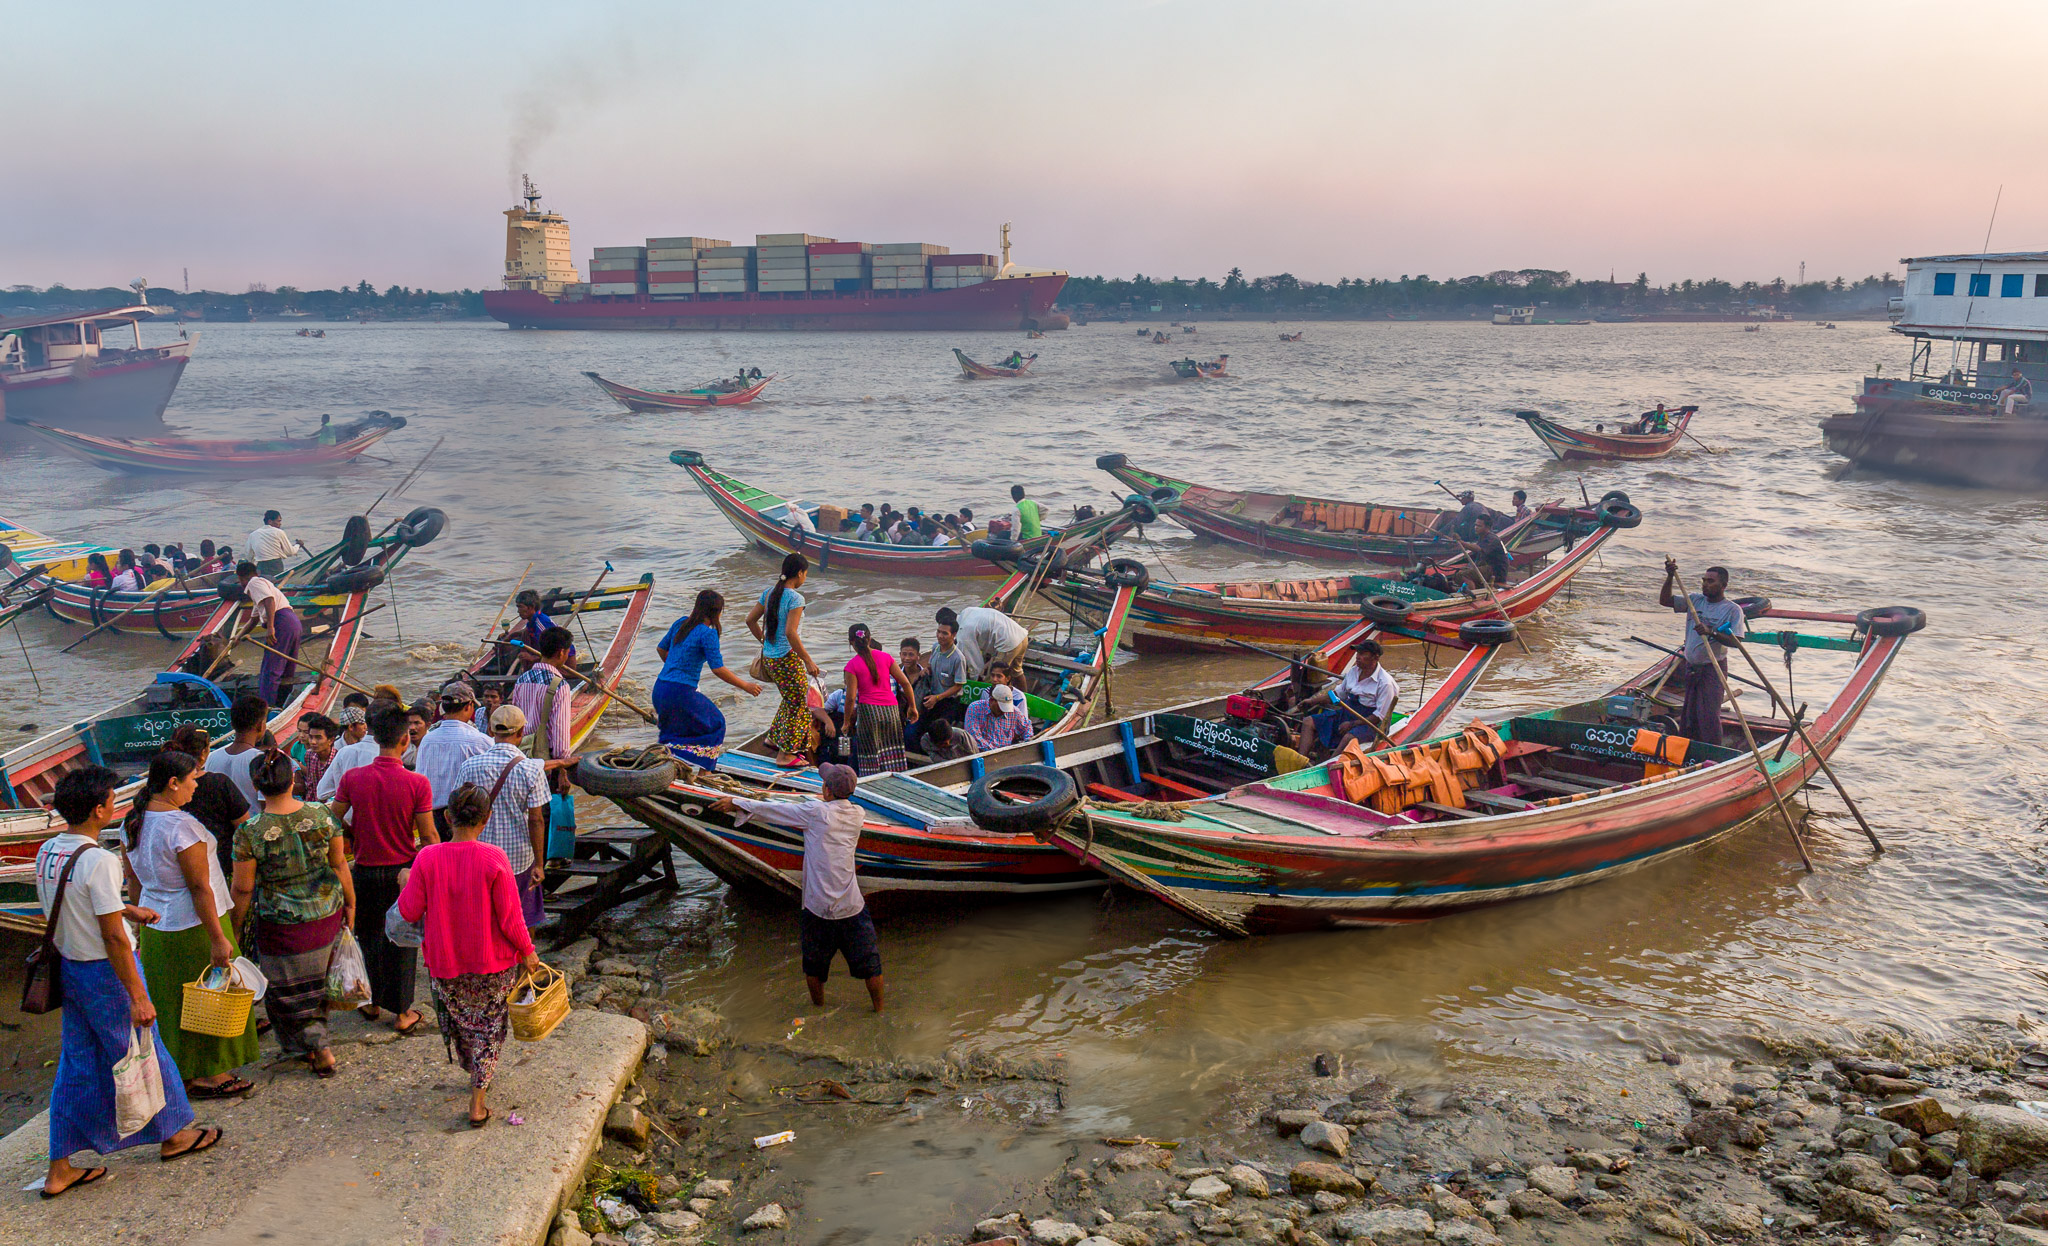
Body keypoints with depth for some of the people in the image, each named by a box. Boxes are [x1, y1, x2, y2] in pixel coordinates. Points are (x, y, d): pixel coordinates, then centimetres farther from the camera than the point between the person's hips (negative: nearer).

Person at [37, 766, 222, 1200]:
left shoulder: (46, 852, 1)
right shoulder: (99, 861, -25)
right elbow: (114, 938, -23)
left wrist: (127, 909, 31)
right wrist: (137, 996, -18)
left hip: (69, 968, 8)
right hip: (106, 972, -8)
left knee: (76, 1064, 16)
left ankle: (60, 1168, 21)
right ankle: (172, 1135, 30)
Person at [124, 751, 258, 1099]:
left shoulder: (135, 821, 1)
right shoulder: (181, 826, -25)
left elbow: (133, 876, 13)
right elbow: (200, 887, -24)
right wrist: (219, 939, -20)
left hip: (155, 926, 8)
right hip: (193, 926, -8)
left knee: (169, 999, 20)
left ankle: (175, 1070, 32)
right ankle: (206, 1075, 17)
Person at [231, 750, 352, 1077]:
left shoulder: (249, 832, -19)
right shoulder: (321, 815, -10)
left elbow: (242, 889, -11)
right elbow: (340, 865, -1)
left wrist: (237, 927, 4)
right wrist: (350, 903, 13)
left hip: (281, 926, -4)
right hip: (327, 915, 4)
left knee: (288, 991, 15)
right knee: (315, 982, 23)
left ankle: (320, 1050, 14)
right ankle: (315, 1040, 38)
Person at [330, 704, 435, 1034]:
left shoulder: (352, 778, -10)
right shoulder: (417, 784, -17)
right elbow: (428, 837, -13)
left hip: (366, 869, 2)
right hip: (405, 870, -2)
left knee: (368, 937, 20)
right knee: (402, 940, 11)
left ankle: (371, 1003, 32)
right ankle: (401, 1013, 18)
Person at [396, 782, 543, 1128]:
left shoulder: (427, 858, -16)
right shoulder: (493, 859, -20)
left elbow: (409, 912, -8)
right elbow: (510, 919, -15)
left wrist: (407, 885, 12)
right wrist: (527, 952, 1)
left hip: (445, 961, 2)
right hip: (491, 961, -2)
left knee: (459, 1022, 26)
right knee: (488, 1028, 16)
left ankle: (477, 1076, 45)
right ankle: (477, 1103, 16)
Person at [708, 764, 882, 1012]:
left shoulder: (815, 812, -13)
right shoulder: (857, 814, 0)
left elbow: (771, 809, -3)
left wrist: (736, 803, 10)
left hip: (818, 907, -2)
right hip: (852, 907, 2)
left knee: (814, 966, 21)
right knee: (870, 963, 16)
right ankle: (879, 1011, 26)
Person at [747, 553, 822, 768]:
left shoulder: (769, 593, 6)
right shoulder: (795, 598, -18)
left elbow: (750, 620, 13)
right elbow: (790, 633, -25)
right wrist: (808, 660, -19)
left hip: (769, 657, 8)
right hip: (788, 658, -8)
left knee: (791, 700, 24)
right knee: (797, 703, 4)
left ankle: (774, 737, 30)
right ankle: (785, 754, 8)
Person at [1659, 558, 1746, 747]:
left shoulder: (1732, 609, -5)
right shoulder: (1695, 600, 8)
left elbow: (1736, 641, -14)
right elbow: (1664, 601, 6)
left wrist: (1712, 632, -27)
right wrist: (1670, 577, -6)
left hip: (1712, 669, -5)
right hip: (1691, 667, 6)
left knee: (1709, 717, -10)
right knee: (1688, 716, 12)